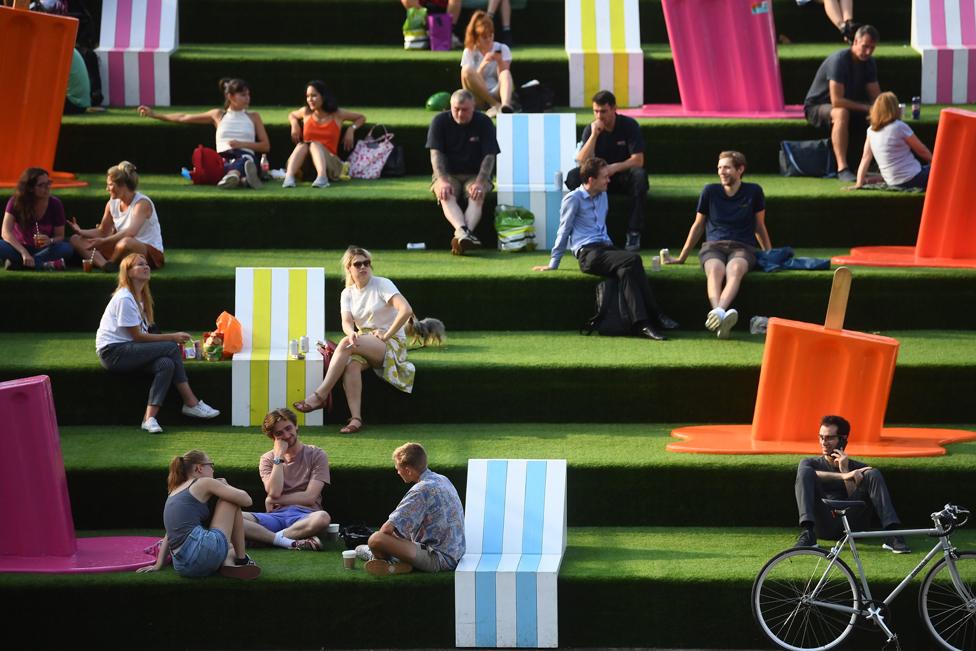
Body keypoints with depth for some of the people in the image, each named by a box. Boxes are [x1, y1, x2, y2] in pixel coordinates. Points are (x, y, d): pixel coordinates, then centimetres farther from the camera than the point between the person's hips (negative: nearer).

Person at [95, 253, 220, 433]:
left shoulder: (140, 297, 17)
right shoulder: (125, 298, -14)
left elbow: (141, 334, 11)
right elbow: (137, 336, -15)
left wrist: (172, 338, -3)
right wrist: (172, 337, -12)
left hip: (125, 350, 9)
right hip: (112, 352, -9)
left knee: (166, 364, -21)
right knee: (171, 348, -20)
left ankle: (150, 417, -26)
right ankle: (191, 403, -13)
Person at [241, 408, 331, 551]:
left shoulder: (316, 455, 7)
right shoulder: (268, 459, 14)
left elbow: (310, 497, -3)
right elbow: (274, 492, -4)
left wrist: (273, 501, 0)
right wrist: (279, 458, -4)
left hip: (305, 515, -2)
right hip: (276, 516, 2)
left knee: (322, 518, -40)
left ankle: (268, 537, -27)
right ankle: (290, 542, -36)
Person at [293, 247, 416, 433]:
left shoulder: (382, 285, -5)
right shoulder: (348, 293, 10)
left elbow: (406, 310, -18)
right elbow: (347, 322, -5)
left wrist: (386, 335, -18)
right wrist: (351, 333, -30)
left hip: (392, 343, -4)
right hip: (364, 342, 4)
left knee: (346, 344, -31)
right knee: (351, 363, -32)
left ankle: (319, 396, -33)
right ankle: (355, 418, -40)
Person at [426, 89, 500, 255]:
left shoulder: (484, 123, -4)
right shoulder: (440, 121, -2)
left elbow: (489, 156, -9)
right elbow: (436, 153, -10)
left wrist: (480, 182, -26)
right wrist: (442, 181, -26)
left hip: (475, 175, 0)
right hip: (447, 174, 0)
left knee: (477, 196, -32)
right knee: (447, 196, -32)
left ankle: (462, 235, -56)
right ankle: (462, 231, -58)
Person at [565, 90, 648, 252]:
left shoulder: (629, 125, -9)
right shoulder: (590, 129, -4)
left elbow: (638, 160, -16)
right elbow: (583, 162, -15)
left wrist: (614, 168, -31)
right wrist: (594, 135, -25)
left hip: (624, 176, -2)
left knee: (639, 176, -36)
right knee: (573, 176, -26)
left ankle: (634, 234, -31)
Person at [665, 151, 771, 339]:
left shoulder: (753, 192, 9)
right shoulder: (710, 191, 11)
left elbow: (759, 226, 21)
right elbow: (698, 226, 21)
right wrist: (681, 258, 24)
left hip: (742, 247, -1)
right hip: (713, 246, 1)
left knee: (735, 269, -39)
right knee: (715, 270, -38)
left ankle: (718, 313, -65)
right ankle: (720, 314, -66)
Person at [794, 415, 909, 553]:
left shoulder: (857, 469, 19)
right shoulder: (811, 463, 17)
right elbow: (806, 474, -11)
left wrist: (845, 469, -4)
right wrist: (844, 476, -22)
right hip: (823, 526, 0)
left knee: (873, 474, -14)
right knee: (804, 470, -17)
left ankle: (892, 535, -30)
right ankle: (807, 534, -36)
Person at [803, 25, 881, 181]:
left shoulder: (869, 63, 0)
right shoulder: (839, 60, -25)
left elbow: (877, 97, -1)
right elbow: (836, 101, -31)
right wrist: (865, 107, -27)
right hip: (816, 107, -7)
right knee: (841, 113, -41)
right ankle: (842, 169, -47)